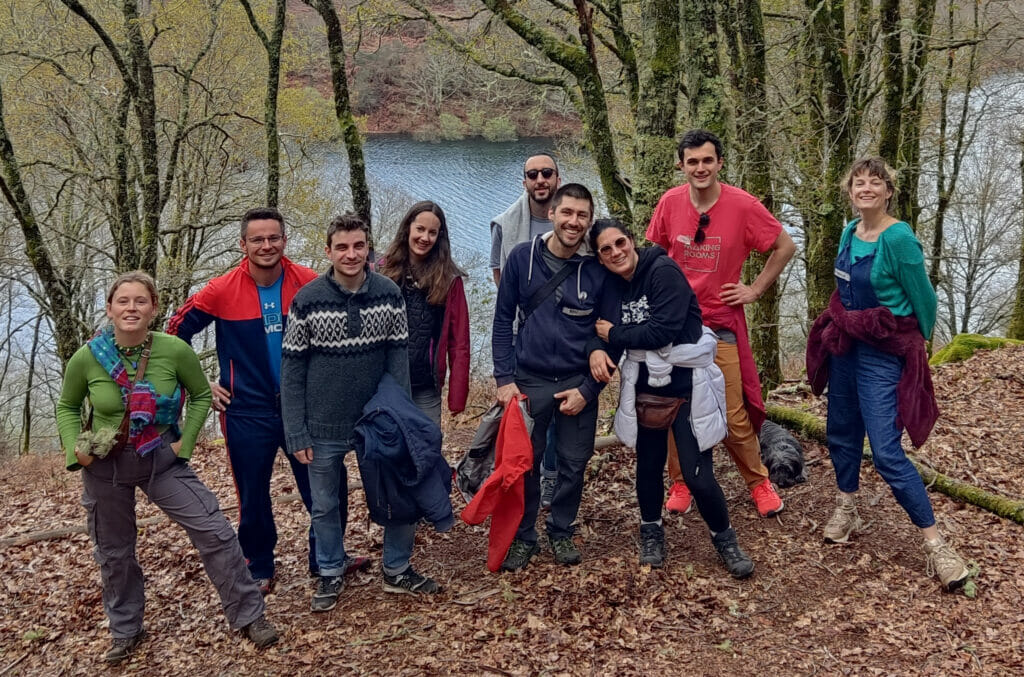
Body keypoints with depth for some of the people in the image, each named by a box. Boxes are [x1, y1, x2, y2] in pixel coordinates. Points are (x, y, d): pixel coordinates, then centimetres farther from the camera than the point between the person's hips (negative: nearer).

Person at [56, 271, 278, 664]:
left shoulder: (175, 351, -17)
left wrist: (185, 442, -7)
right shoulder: (86, 359, -14)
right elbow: (67, 408, 4)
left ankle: (249, 616, 7)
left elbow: (201, 395, 1)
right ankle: (125, 631, 38)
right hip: (105, 466, 1)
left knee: (214, 531, -9)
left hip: (161, 459, -1)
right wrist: (76, 449, -11)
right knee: (113, 553, 15)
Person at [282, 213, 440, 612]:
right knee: (326, 505, 13)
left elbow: (398, 359, -1)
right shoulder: (307, 300, -10)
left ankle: (397, 570, 29)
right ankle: (330, 574, 34)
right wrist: (296, 434, -8)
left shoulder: (389, 295, -6)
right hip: (324, 428, -1)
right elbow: (292, 371, -6)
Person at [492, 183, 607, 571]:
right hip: (529, 381, 0)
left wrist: (588, 389, -6)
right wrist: (504, 379, -5)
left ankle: (561, 532, 30)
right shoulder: (522, 258, -5)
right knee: (523, 463, 5)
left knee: (574, 464, 9)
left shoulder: (598, 269, -6)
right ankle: (523, 538, 24)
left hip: (579, 384, 1)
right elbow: (503, 320, 0)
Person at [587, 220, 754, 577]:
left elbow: (663, 330, -24)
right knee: (648, 463, 14)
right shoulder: (611, 286, 5)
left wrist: (614, 335, -12)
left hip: (684, 382, -6)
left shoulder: (662, 271, -16)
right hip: (645, 384, 6)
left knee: (696, 472, -7)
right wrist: (597, 349, -20)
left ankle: (724, 538, 15)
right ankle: (651, 533, 35)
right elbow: (601, 328, 4)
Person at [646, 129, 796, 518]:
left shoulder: (742, 205, -11)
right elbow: (655, 252, 14)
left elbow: (785, 246, 0)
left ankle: (758, 482, 20)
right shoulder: (670, 202, -3)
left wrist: (756, 289, -3)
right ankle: (680, 483, 24)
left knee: (734, 415, -1)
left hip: (720, 324, -2)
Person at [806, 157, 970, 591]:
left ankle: (935, 544, -3)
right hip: (845, 344, 8)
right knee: (841, 433, 18)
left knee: (886, 451, -11)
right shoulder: (850, 232, 4)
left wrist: (917, 342, 6)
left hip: (882, 352, -7)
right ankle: (847, 511, 38)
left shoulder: (898, 238, -18)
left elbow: (924, 299, -8)